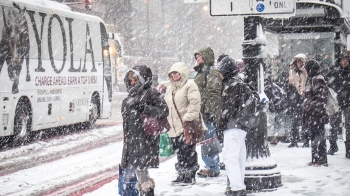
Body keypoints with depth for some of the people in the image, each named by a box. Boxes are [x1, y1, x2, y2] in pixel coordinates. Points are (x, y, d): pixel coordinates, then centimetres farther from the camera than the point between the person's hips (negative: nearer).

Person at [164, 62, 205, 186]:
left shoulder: (190, 86, -6)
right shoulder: (169, 88, 19)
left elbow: (195, 103, -15)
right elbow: (166, 106, 26)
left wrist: (188, 117, -20)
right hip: (174, 126, 8)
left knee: (188, 152, -5)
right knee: (179, 152, 11)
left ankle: (189, 176, 2)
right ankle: (182, 175, 19)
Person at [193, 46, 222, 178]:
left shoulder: (212, 73, -10)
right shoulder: (201, 73, 21)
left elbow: (214, 94, -17)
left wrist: (211, 112, -23)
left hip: (208, 113, -10)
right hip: (202, 113, 10)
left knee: (208, 140, -7)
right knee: (206, 141, 13)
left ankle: (213, 169, -2)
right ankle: (212, 167, 20)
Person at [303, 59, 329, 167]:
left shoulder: (318, 79, -12)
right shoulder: (311, 79, 16)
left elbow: (321, 97, -18)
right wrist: (306, 113, 21)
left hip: (317, 114, -10)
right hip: (311, 114, 10)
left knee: (318, 135, -7)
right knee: (314, 136, 12)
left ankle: (322, 160, -4)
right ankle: (315, 159, 18)